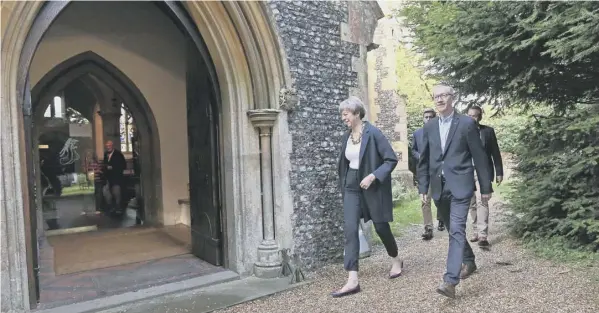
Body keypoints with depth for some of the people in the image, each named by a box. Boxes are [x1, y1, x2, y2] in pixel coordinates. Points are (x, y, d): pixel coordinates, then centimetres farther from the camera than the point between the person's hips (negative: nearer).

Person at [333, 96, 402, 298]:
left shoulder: (373, 133, -14)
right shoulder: (346, 136, 6)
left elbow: (392, 159, -14)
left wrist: (373, 176, -23)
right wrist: (343, 185, 15)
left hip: (373, 186, -5)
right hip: (352, 187, 5)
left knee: (381, 226, 9)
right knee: (350, 229, -6)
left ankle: (396, 261, 39)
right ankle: (352, 281, -6)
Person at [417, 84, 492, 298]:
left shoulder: (466, 123, -3)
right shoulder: (429, 127, 9)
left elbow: (479, 156, -1)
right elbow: (424, 160, 11)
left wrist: (485, 187, 0)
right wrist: (423, 187, 6)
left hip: (460, 185, -5)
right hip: (439, 187, 5)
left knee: (457, 230, -14)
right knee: (452, 230, 17)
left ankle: (450, 281, -17)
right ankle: (469, 261, 39)